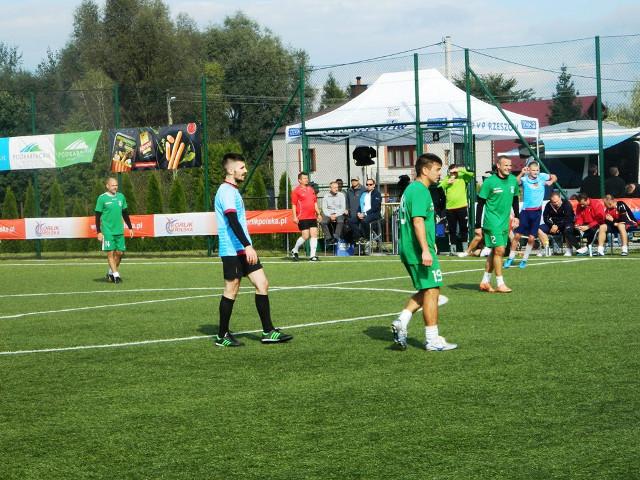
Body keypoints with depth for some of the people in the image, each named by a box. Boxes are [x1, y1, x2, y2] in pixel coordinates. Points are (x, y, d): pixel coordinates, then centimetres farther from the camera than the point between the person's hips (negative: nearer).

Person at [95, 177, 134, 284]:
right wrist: (99, 232, -9)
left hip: (119, 231, 5)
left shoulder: (121, 197, 10)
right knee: (110, 253, -6)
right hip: (107, 231, -5)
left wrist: (130, 228, 16)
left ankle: (110, 273, 21)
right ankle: (116, 275, -4)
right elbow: (98, 216, -4)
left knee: (120, 252, 5)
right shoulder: (102, 198, -5)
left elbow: (125, 213, 19)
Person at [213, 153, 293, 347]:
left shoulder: (232, 191, 18)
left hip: (243, 249, 10)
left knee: (262, 284, 4)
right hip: (232, 250, -10)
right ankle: (222, 336, 7)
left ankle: (268, 331, 6)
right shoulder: (227, 191, -14)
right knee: (231, 290, -3)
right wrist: (247, 246, -30)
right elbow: (232, 221, -24)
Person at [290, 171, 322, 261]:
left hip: (312, 217, 6)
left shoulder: (311, 189, 16)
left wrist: (318, 213, 16)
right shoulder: (296, 191, -3)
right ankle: (294, 251, 14)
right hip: (302, 218, -6)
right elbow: (293, 205, -5)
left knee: (314, 235, -2)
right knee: (305, 236, -8)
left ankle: (312, 255, 2)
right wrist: (294, 217, -11)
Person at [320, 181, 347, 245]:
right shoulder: (326, 197, 7)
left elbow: (343, 208, 1)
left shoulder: (341, 196, 6)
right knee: (322, 222, -30)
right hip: (328, 214, 1)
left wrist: (336, 215, -13)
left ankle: (336, 238, -30)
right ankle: (328, 238, -24)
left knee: (340, 221, -35)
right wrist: (330, 216, -13)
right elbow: (324, 209, 3)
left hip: (338, 214, -1)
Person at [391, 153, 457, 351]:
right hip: (419, 251, -10)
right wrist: (425, 250, -28)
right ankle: (433, 340, 1)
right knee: (431, 291, -3)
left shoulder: (411, 189, 17)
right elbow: (418, 221, -24)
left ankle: (401, 322, 3)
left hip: (409, 250, 10)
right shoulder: (420, 191, -14)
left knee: (425, 291, 17)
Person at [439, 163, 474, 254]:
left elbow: (472, 174, -13)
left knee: (464, 228, 4)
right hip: (449, 208, 2)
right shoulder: (446, 179, 8)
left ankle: (465, 249, 10)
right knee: (452, 230, 6)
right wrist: (447, 183, -13)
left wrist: (460, 169, -15)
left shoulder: (462, 177, 2)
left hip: (462, 207, -2)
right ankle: (453, 249, 11)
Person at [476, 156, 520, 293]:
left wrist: (516, 217, 16)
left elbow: (515, 199, 21)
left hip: (504, 222, 6)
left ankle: (485, 282, 20)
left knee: (495, 251, 10)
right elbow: (480, 204, -8)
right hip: (492, 221, -6)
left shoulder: (513, 180, 6)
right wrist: (478, 226, -10)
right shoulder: (489, 182, -11)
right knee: (499, 250, -11)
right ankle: (500, 284, -6)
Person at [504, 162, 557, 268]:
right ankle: (510, 258, 12)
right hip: (525, 211, -2)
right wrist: (521, 173, -34)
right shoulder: (524, 179, -7)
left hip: (537, 212, 2)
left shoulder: (542, 177, 1)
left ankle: (525, 259, 17)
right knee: (517, 235, -2)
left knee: (531, 238, 1)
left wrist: (551, 182, -2)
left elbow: (554, 177, 18)